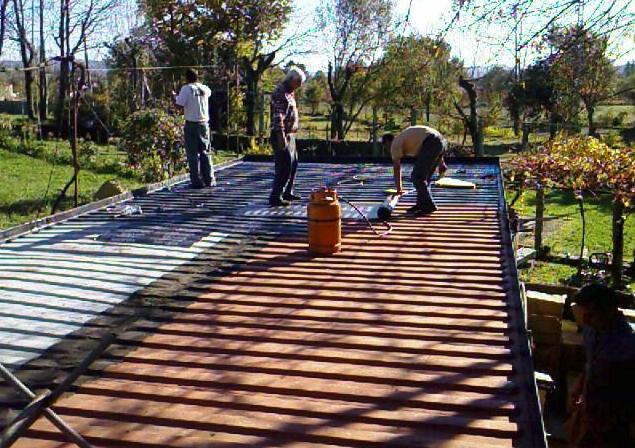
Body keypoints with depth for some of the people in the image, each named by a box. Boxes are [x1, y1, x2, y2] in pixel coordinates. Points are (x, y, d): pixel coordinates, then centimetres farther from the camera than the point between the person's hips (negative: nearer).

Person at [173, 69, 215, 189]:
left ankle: (197, 181, -1)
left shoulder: (186, 89, -8)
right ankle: (209, 180, 12)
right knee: (204, 152, 13)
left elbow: (179, 105, -16)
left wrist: (174, 96, 6)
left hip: (191, 124, -4)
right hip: (204, 123, 5)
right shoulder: (205, 89, 7)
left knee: (193, 154, 1)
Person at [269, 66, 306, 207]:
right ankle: (275, 197, -6)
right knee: (284, 166, -10)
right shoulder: (280, 93, -14)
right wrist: (281, 136, -26)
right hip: (282, 135, -10)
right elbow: (278, 117, -22)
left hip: (290, 135, 10)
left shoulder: (289, 93, 18)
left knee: (293, 164, 17)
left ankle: (287, 192, 28)